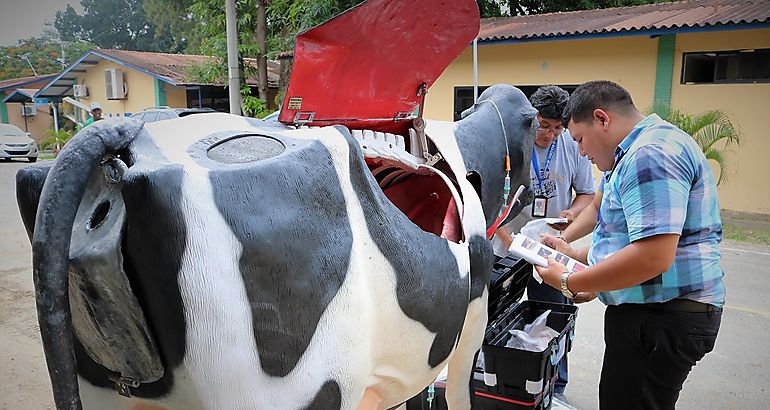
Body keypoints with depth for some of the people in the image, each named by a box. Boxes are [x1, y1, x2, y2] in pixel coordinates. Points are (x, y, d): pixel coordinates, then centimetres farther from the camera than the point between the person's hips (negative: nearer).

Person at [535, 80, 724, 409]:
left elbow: (653, 256, -28)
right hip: (649, 312, 11)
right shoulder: (640, 152, 17)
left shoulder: (650, 153, -18)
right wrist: (575, 255, 15)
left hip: (662, 318, -11)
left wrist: (569, 284, -18)